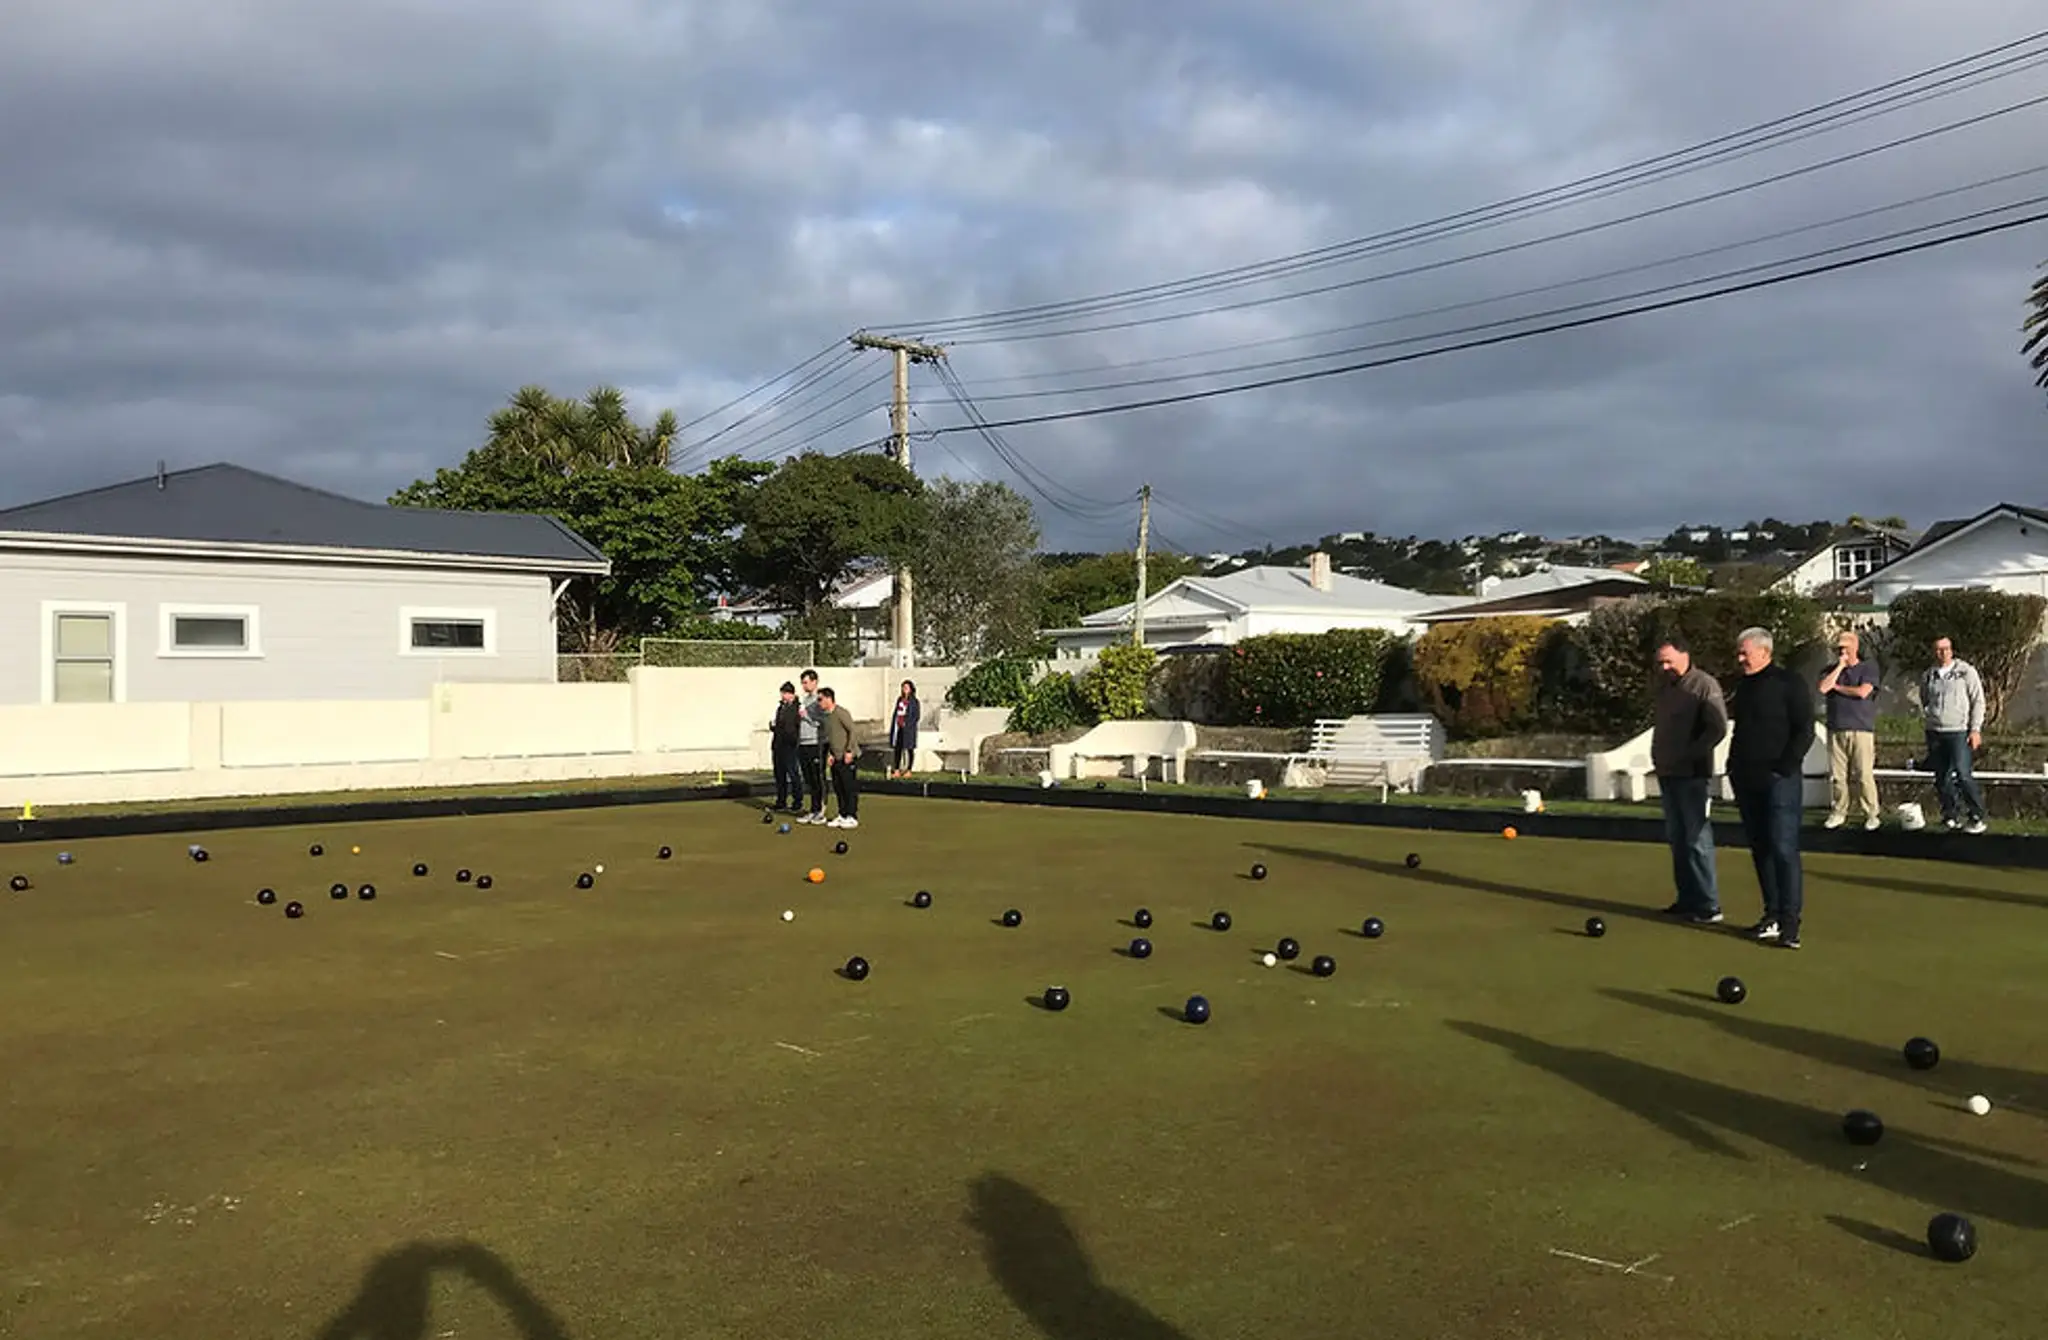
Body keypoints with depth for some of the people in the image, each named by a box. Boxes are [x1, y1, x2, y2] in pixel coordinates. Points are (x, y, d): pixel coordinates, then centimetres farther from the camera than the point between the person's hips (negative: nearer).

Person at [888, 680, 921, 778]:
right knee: (897, 748, 6)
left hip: (908, 729, -6)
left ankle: (909, 770, 9)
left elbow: (917, 716, -9)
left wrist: (907, 724, -16)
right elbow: (896, 713, 15)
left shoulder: (914, 701, -6)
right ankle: (897, 770, 11)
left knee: (909, 749, 3)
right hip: (898, 727, 6)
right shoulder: (900, 699, 11)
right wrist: (893, 725, 6)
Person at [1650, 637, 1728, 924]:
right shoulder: (1664, 688, 15)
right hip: (1667, 772, 8)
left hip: (1691, 774, -8)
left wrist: (1688, 755, -17)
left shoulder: (1704, 685, -10)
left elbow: (1718, 729, -15)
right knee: (1676, 838, 11)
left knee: (1697, 839, -8)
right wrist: (1658, 754, 11)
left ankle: (1709, 905, -4)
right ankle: (1687, 899, 18)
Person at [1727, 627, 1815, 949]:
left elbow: (1805, 731, -11)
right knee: (1760, 849, 10)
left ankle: (1789, 921, -8)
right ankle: (1772, 914, 17)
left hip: (1779, 780, -8)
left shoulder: (1790, 684, -8)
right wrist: (1736, 767, 13)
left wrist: (1784, 767, -16)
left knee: (1783, 848, -10)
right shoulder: (1744, 686, 15)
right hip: (1748, 781, 8)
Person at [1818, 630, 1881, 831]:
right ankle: (1838, 812, 11)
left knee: (1864, 775, -7)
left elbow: (1863, 692, -9)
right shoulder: (1832, 670, 16)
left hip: (1861, 730, -3)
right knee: (1837, 775, 2)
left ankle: (1871, 814, 1)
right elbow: (1823, 688, -4)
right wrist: (1840, 666, -1)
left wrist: (1836, 687, 2)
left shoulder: (1869, 667, 5)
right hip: (1836, 730, 3)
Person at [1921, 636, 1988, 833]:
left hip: (1959, 732, -5)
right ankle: (1951, 816, 16)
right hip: (1934, 734, 5)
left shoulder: (1966, 671, 1)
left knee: (1963, 775, -13)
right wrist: (1925, 718, 11)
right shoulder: (1928, 675, 12)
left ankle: (1978, 818, -6)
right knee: (1941, 778, 6)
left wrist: (1975, 729, -7)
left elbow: (1978, 701, -1)